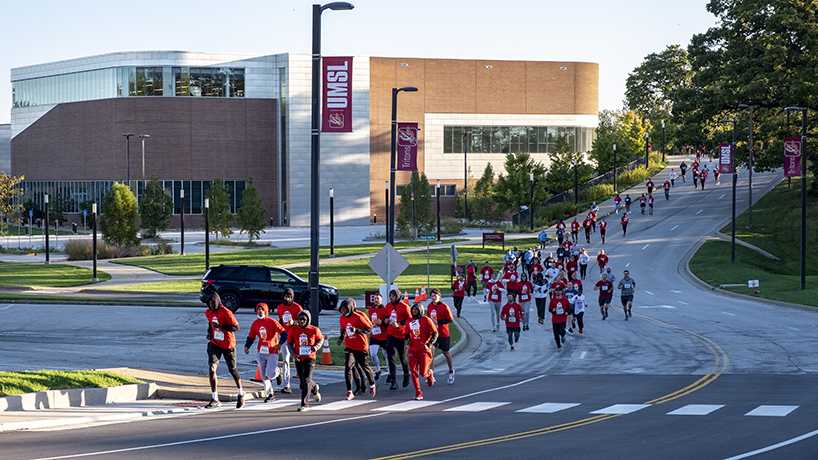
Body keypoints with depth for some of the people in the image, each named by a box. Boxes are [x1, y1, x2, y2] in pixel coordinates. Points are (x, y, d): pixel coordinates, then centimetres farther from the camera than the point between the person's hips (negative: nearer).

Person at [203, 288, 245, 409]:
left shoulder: (226, 312, -18)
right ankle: (214, 399, -11)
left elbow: (236, 327, -21)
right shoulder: (208, 313, 3)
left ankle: (241, 394, 38)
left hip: (228, 345, -4)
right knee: (212, 368, -15)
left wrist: (220, 327, -29)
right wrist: (209, 332, 6)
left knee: (232, 370, 12)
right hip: (215, 343, 4)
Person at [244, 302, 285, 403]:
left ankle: (277, 372, 24)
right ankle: (270, 394, 16)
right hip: (261, 352, 5)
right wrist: (246, 346, -5)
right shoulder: (255, 324, 4)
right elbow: (251, 337, 12)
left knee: (270, 374, -12)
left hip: (272, 352, -5)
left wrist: (280, 344, -23)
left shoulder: (272, 322, -10)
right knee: (264, 375, 5)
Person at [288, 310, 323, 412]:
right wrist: (293, 353, -10)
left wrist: (316, 347, -10)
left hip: (310, 358, -4)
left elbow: (321, 339, 10)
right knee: (303, 381, 16)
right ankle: (314, 388, 51)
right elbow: (289, 343, 6)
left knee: (306, 380, -13)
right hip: (298, 359, 4)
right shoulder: (293, 330, -2)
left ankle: (305, 405, -7)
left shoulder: (314, 330, -6)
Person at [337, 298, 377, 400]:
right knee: (348, 367, -13)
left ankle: (372, 385, 41)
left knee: (364, 366, 12)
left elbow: (369, 329, -18)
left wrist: (357, 330, -31)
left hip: (361, 347, -4)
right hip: (349, 347, 4)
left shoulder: (358, 317, -18)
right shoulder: (342, 318, 1)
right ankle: (349, 392, -13)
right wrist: (341, 337, 2)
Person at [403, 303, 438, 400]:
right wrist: (407, 340, -2)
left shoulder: (426, 320, -6)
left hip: (424, 350, -3)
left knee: (423, 373, -6)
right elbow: (406, 333, 22)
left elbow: (435, 334, -4)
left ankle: (429, 374, 32)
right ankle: (418, 393, 1)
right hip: (413, 350, 3)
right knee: (413, 371, -9)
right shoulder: (409, 322, 7)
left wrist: (428, 345, -16)